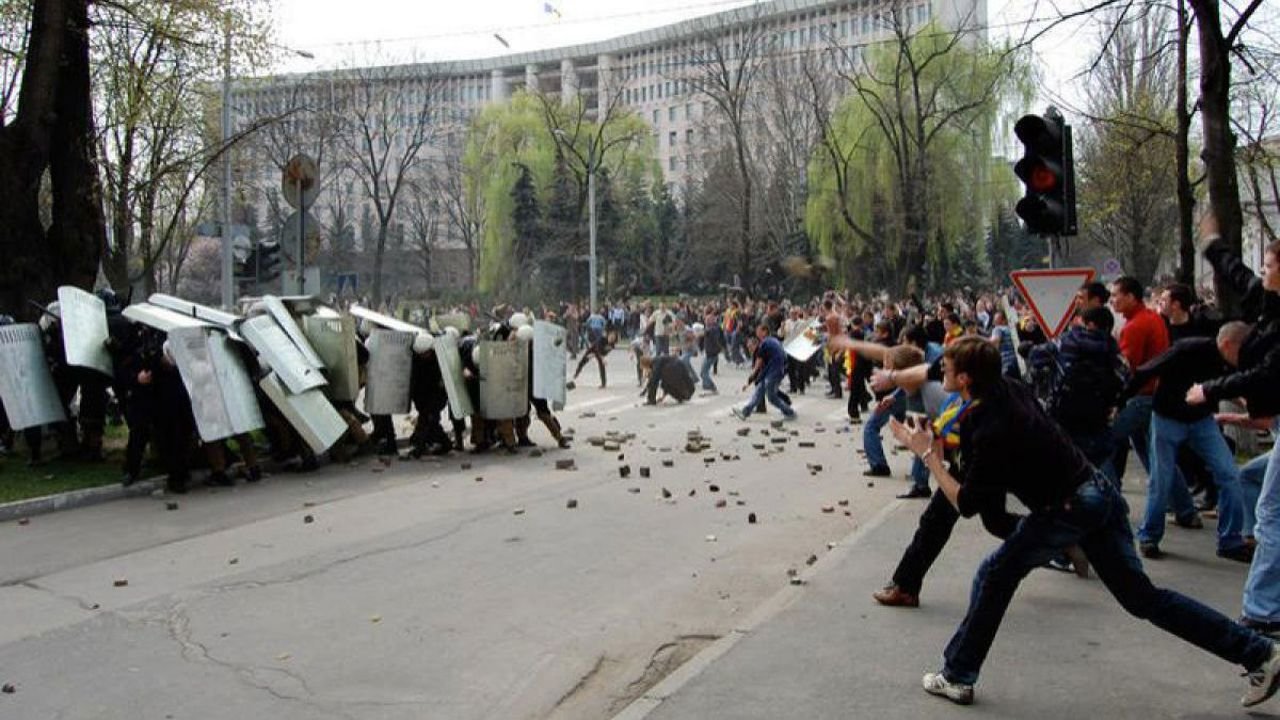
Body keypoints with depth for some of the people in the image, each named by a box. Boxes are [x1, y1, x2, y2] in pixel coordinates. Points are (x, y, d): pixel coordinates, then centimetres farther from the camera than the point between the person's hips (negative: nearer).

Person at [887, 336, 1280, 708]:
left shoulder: (990, 430, -24)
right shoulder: (1008, 389, -1)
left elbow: (968, 505, -17)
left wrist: (929, 456, -13)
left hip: (1068, 509, -8)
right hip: (1098, 492, 9)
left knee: (995, 576, 3)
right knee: (1141, 596, 15)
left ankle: (957, 676, 11)